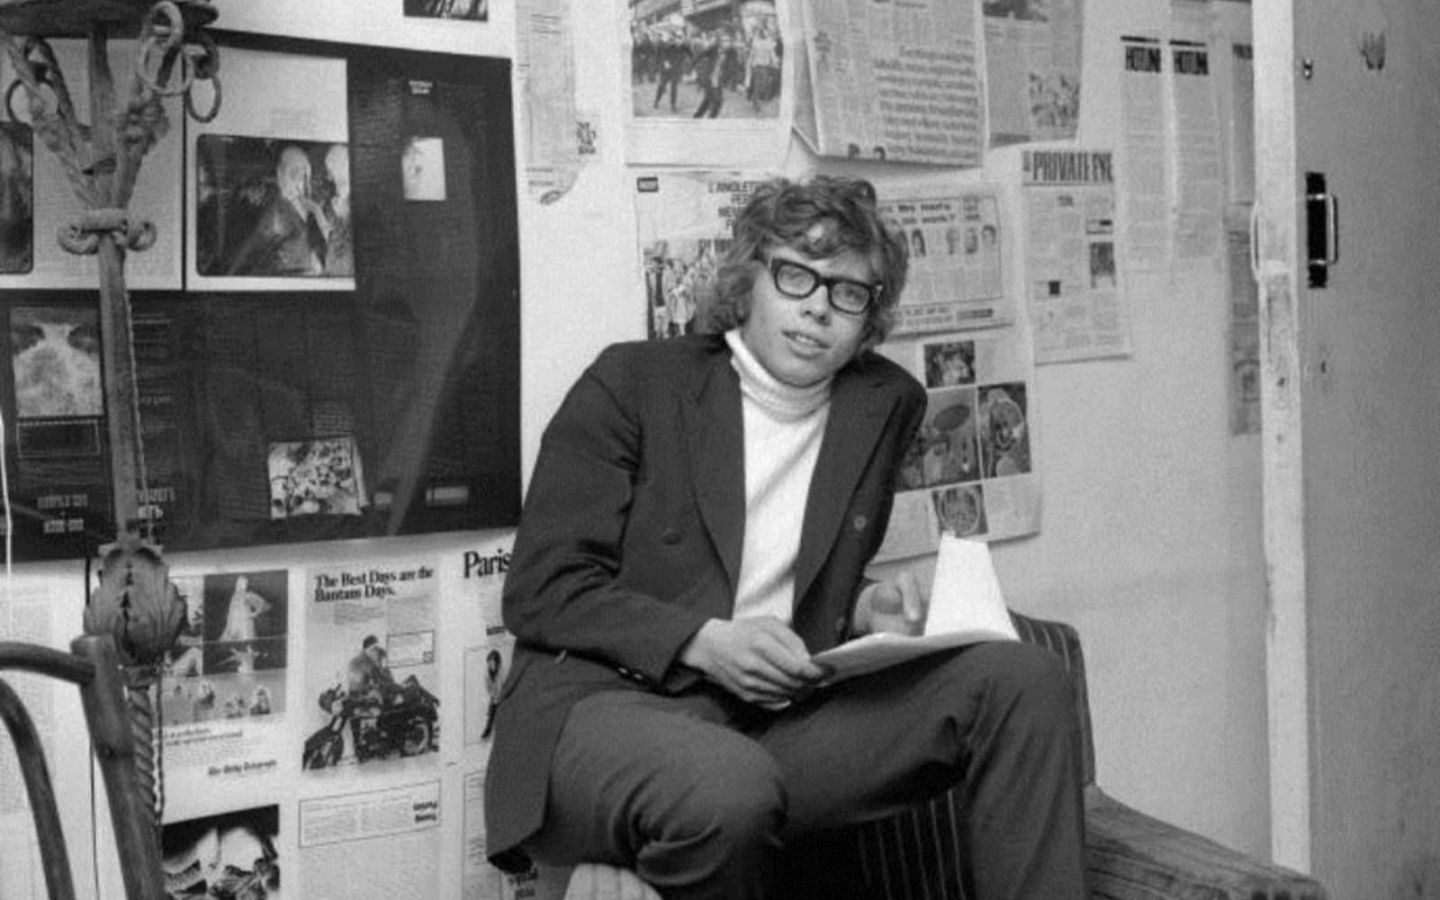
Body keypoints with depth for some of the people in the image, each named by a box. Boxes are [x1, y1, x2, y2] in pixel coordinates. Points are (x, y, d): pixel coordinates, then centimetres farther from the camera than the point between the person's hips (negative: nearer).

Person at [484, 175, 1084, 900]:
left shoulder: (888, 406, 14)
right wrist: (705, 644, -16)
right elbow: (540, 593, -3)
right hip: (609, 704, -4)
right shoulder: (634, 380, 1)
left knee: (1021, 676, -14)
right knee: (728, 787, -39)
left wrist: (865, 611, 3)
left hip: (780, 718, 4)